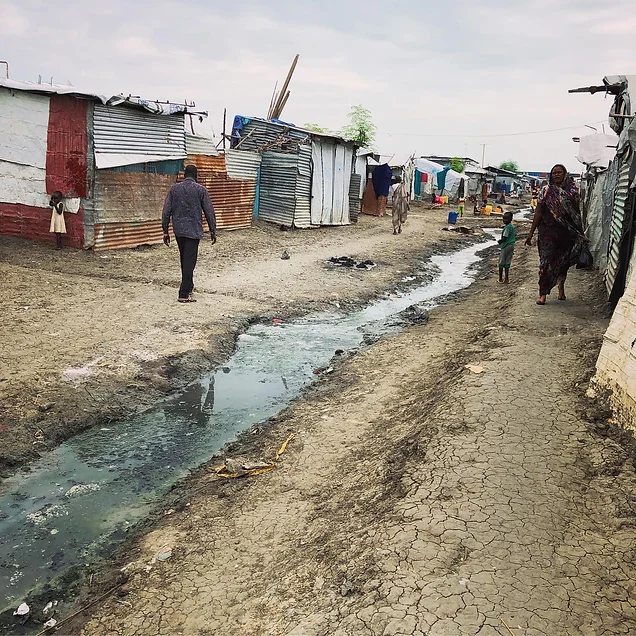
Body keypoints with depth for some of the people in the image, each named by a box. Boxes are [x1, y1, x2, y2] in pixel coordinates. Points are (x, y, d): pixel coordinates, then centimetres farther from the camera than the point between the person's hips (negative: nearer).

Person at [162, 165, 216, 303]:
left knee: (184, 259, 19)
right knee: (189, 261, -3)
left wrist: (165, 231, 8)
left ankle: (188, 286, 34)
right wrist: (213, 231, 5)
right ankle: (184, 294, -6)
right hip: (194, 231, -4)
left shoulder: (174, 189, 4)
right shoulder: (200, 190, -4)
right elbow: (209, 211, -3)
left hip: (178, 230, 4)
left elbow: (166, 211, 3)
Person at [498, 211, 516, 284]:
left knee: (501, 263, 2)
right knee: (507, 263, 10)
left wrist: (499, 241, -3)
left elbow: (504, 238, -20)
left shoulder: (507, 227, -17)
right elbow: (515, 235, 21)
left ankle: (501, 278, 7)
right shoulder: (512, 226, 10)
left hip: (506, 246, -8)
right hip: (512, 246, 8)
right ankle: (506, 279, 10)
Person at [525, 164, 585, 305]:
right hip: (548, 231, -2)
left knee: (563, 261, 14)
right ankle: (543, 293, -4)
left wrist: (580, 233, 2)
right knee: (546, 261, -8)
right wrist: (531, 233, -2)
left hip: (567, 232, 2)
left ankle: (561, 286, 35)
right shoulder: (546, 191, 1)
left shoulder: (572, 191, 4)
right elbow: (538, 212, 0)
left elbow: (577, 212, 6)